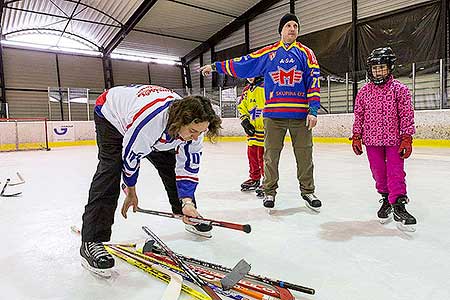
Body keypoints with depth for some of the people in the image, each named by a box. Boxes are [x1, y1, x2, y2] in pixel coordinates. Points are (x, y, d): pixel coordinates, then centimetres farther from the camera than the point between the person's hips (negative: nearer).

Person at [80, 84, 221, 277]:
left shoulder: (193, 124, -26)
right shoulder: (149, 119, -46)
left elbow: (188, 166, -16)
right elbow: (130, 154, -28)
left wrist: (187, 202, -26)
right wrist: (131, 190, -12)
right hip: (112, 115, -5)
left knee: (170, 164, 4)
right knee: (111, 169, -23)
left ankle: (191, 218, 23)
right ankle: (91, 242, -20)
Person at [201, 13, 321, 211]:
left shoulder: (306, 53, 9)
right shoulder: (267, 53, 10)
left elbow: (314, 81, 3)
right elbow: (242, 64, 11)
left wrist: (313, 110, -6)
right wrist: (215, 67, 9)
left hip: (301, 114, 0)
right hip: (273, 114, 0)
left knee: (304, 154, 4)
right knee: (271, 154, 4)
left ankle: (307, 191, 21)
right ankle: (269, 191, 19)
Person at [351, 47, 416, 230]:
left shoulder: (399, 89, -2)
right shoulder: (364, 92, 4)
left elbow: (407, 115, -3)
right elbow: (359, 115, 8)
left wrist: (407, 138, -8)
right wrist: (356, 137, 5)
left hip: (394, 139, -2)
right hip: (372, 140, 2)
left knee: (396, 172, -4)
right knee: (378, 173, 10)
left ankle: (399, 205, 2)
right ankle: (386, 199, 28)